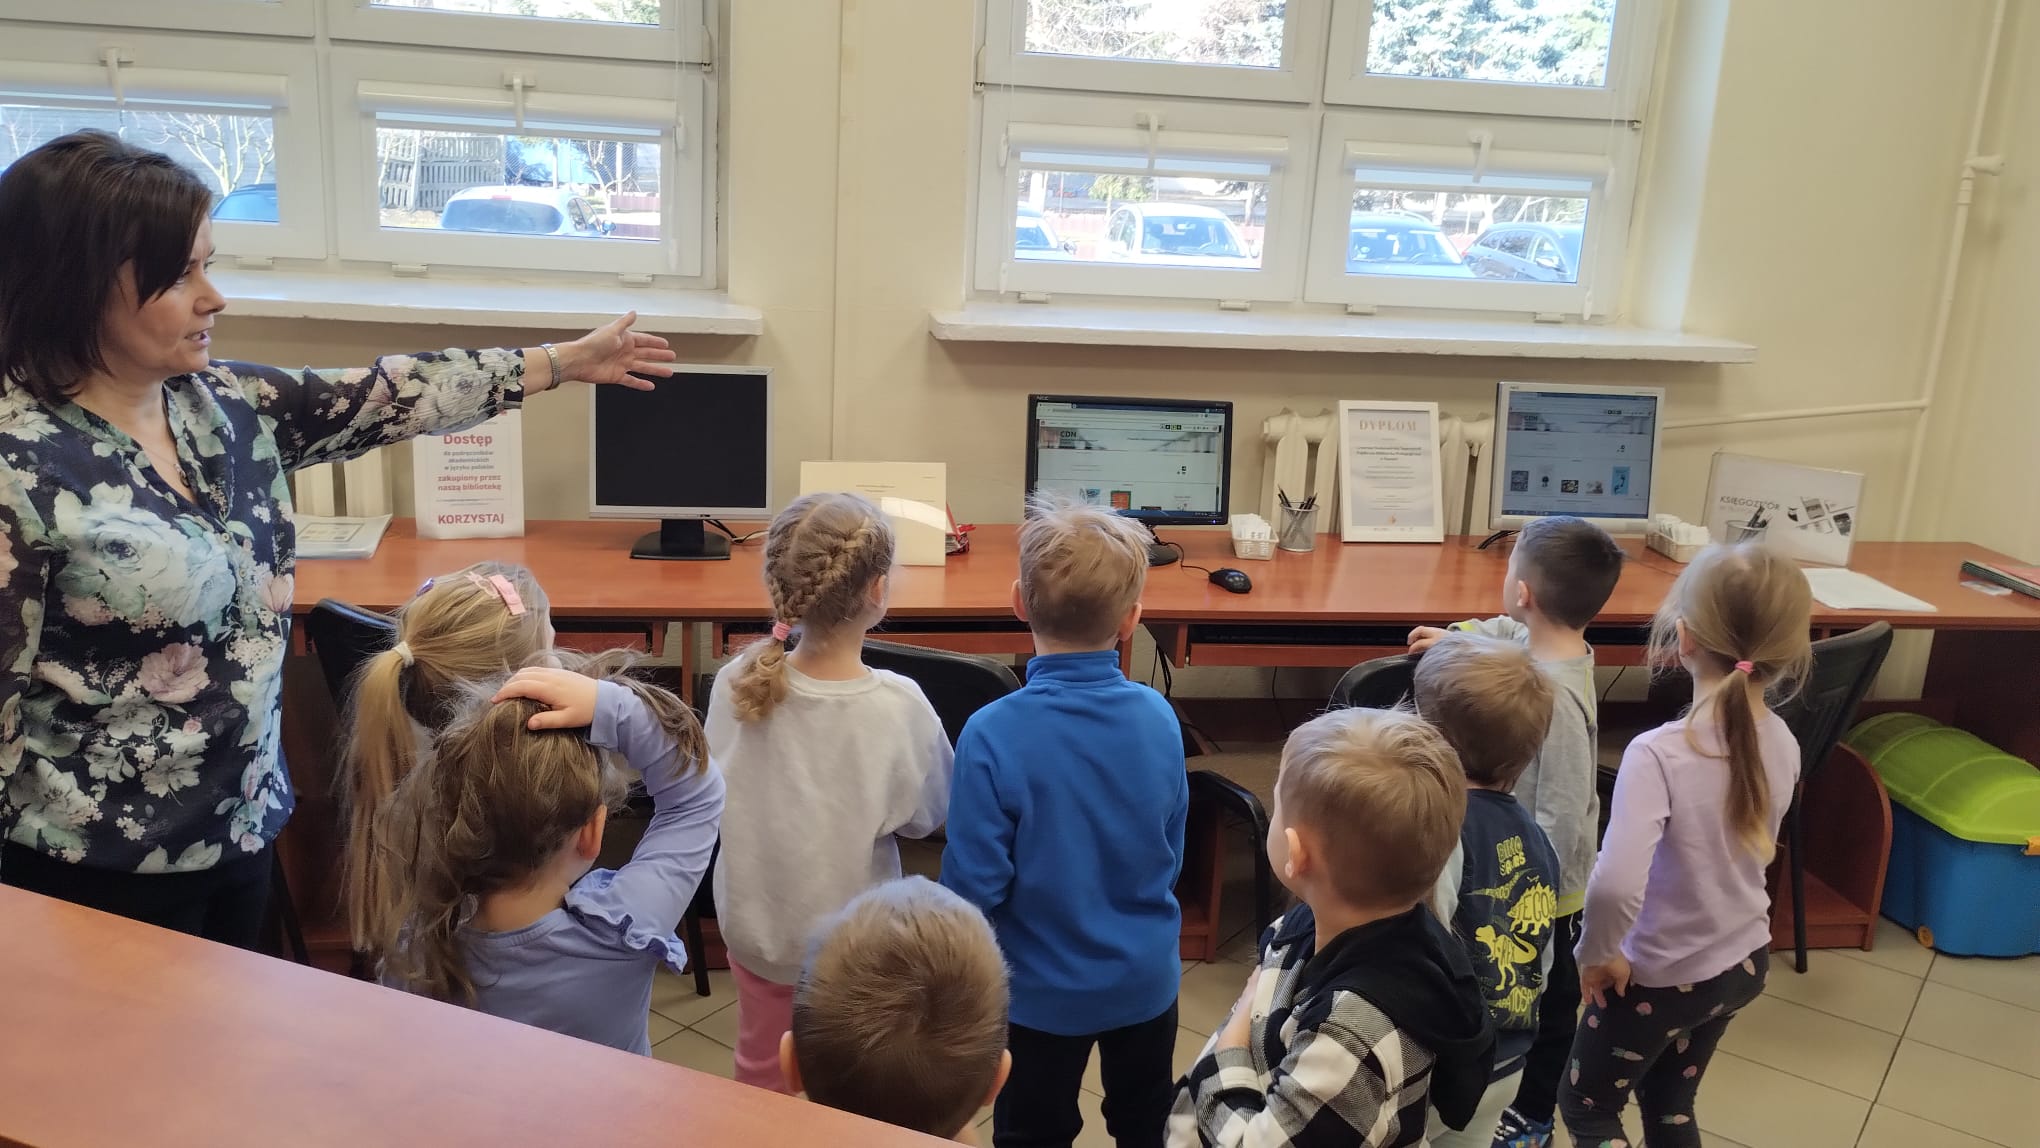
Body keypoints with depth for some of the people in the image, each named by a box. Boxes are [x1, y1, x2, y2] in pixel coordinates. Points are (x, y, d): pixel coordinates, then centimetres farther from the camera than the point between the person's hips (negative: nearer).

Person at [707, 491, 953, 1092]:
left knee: (761, 1084, 27)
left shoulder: (736, 682, -19)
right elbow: (924, 817, -10)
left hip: (755, 925, 3)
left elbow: (720, 793, -3)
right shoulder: (898, 705, -26)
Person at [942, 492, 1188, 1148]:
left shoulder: (993, 735, -27)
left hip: (1044, 989, -3)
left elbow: (975, 881, -21)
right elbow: (1172, 852, -1)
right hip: (1147, 977, 3)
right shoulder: (1158, 718, -15)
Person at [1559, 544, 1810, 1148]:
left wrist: (1598, 952, -24)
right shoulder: (1782, 743, -11)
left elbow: (1615, 887, -41)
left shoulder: (1659, 753, -32)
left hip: (1662, 976, -6)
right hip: (1746, 961, 6)